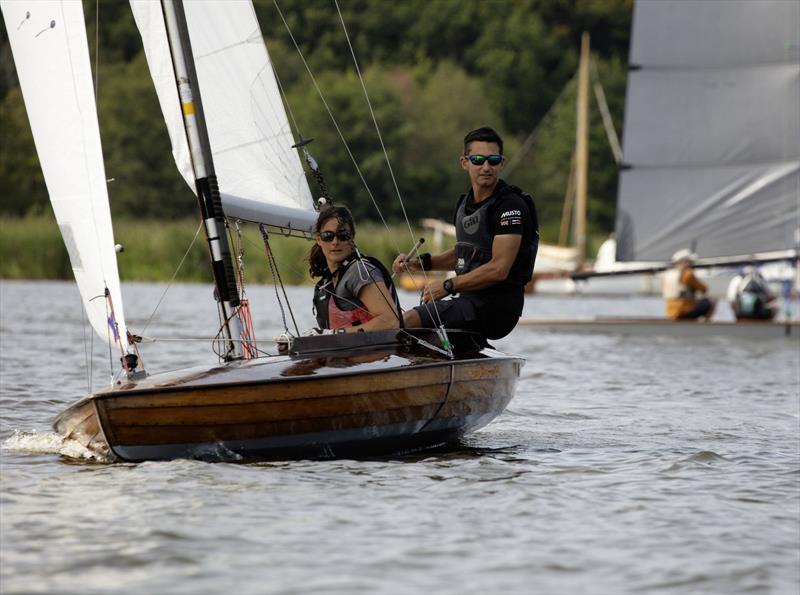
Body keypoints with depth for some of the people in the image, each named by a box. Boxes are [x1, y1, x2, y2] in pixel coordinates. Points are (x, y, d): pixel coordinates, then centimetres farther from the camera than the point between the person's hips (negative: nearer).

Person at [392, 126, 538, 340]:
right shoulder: (465, 202, 13)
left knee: (408, 321, -26)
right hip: (469, 301, 10)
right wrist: (419, 262, 11)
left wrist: (448, 286, -16)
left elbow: (498, 269, -21)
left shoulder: (511, 205, -14)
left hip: (497, 307, -10)